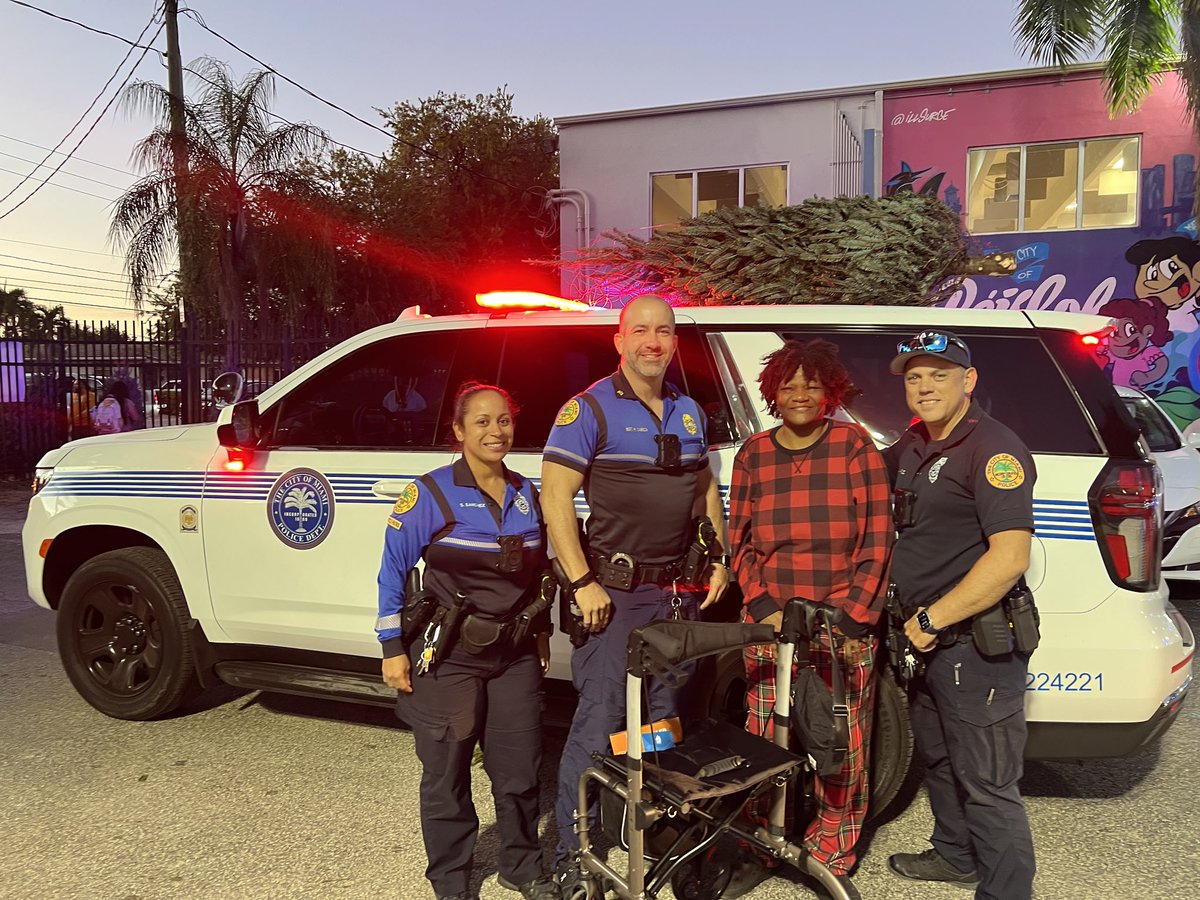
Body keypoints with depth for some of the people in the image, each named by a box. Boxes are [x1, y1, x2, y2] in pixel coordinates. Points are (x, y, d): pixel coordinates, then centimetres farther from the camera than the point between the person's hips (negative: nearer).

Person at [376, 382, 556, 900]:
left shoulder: (526, 495, 5)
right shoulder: (431, 493, -11)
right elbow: (393, 571, -8)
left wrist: (541, 633, 18)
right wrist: (393, 649, -9)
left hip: (516, 655, 4)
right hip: (449, 656, -4)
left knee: (520, 768, 11)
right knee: (446, 774, 7)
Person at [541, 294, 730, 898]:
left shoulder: (688, 412, 12)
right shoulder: (589, 409, -9)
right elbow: (555, 497, -13)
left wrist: (721, 558, 13)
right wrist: (582, 583, -18)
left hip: (678, 591, 6)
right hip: (616, 592, -6)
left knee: (666, 720, 15)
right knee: (600, 723, -4)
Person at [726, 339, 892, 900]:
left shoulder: (855, 447, 0)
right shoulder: (752, 456, 8)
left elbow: (877, 541, -2)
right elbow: (739, 542, 10)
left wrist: (850, 614, -8)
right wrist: (764, 607, -3)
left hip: (845, 624, -2)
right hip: (769, 622, 2)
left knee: (844, 747, 2)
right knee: (764, 742, 3)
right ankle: (759, 852, 23)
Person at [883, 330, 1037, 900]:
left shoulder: (993, 449, -17)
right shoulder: (911, 446, 10)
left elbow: (1010, 558, -25)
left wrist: (933, 619, -19)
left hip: (977, 645, -9)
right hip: (926, 639, 9)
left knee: (986, 783, -2)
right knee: (938, 758, 24)